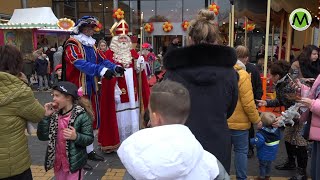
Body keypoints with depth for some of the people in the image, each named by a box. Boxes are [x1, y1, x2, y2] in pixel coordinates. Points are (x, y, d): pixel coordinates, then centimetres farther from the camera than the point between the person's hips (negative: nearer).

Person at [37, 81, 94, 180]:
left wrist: (76, 137, -32)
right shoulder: (54, 115, -1)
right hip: (58, 162, 6)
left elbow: (89, 138, -14)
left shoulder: (82, 115, -16)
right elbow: (42, 136, -4)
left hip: (74, 163, -5)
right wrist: (45, 116, -11)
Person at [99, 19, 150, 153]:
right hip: (119, 91, -5)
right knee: (120, 117, -1)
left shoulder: (133, 53, 12)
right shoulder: (110, 54, -4)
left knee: (132, 116, 10)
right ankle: (118, 143, 13)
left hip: (132, 90, 5)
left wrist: (140, 65, -5)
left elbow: (138, 71, 14)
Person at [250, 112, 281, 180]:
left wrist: (251, 140, -13)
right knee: (269, 165, 25)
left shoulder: (261, 133, -31)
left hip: (264, 154, -7)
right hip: (272, 154, 7)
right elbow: (279, 137, 6)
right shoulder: (276, 130, -10)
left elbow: (257, 143, -31)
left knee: (262, 165, 13)